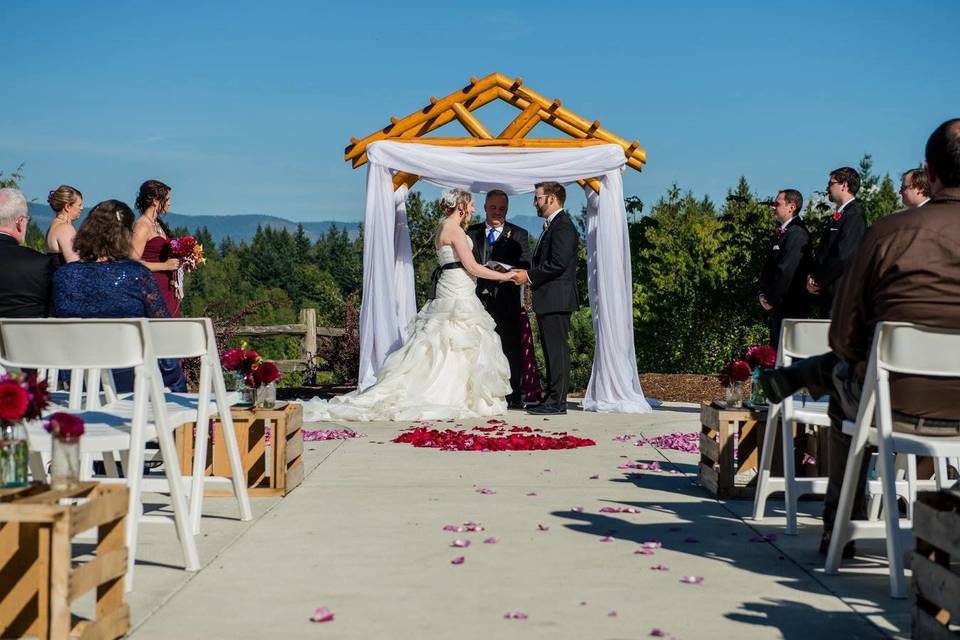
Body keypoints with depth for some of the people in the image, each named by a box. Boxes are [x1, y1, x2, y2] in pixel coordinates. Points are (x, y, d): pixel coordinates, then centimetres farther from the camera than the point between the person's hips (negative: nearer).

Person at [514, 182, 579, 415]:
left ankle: (557, 401, -7)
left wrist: (529, 275, -14)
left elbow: (558, 263, -21)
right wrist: (528, 275, 9)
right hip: (549, 300, 11)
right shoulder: (552, 225, 20)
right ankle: (552, 398, 18)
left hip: (556, 299, -11)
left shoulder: (563, 225, -12)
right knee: (552, 350, 13)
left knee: (557, 349, -8)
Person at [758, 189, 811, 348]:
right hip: (776, 306, 9)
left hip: (789, 307, -9)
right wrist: (764, 293, 8)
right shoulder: (781, 232, 16)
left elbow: (786, 270, -19)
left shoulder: (797, 233, -14)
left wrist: (771, 299, -13)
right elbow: (769, 266, 20)